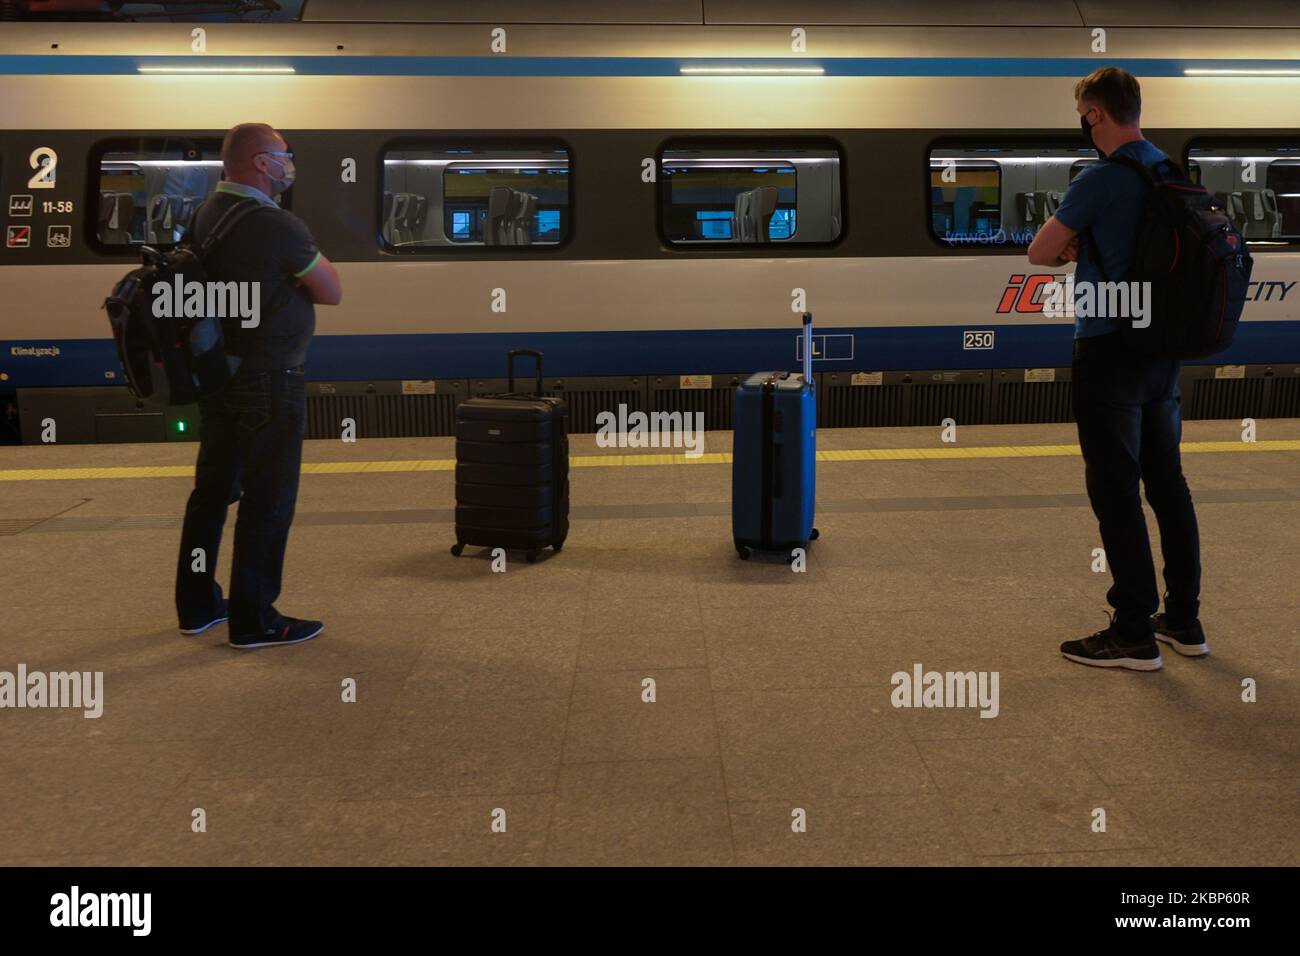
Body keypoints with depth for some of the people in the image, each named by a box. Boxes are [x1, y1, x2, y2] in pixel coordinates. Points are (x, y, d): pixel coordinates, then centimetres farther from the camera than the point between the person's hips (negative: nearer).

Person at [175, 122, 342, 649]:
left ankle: (197, 604, 27)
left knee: (213, 489, 16)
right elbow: (331, 293, -9)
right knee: (267, 499, 0)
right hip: (269, 382, -8)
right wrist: (312, 259, 7)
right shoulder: (278, 227, -18)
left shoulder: (206, 215, 6)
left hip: (216, 373, 9)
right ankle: (253, 620, 7)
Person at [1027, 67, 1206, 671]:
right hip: (1162, 349, 8)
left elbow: (1040, 253, -8)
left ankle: (1134, 636, 3)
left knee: (1115, 491, -3)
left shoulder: (1099, 181, -15)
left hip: (1109, 352, -8)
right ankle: (1184, 620, 22)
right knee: (1167, 482, 13)